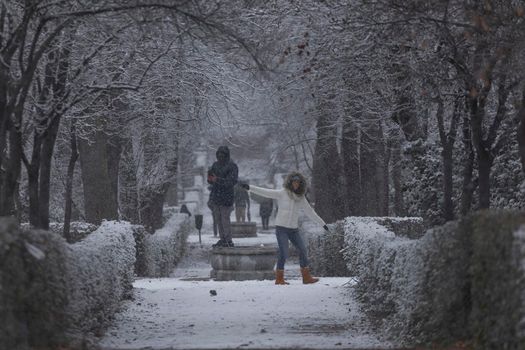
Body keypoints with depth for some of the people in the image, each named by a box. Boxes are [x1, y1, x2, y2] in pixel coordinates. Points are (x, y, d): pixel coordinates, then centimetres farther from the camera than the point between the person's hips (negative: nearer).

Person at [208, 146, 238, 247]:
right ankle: (222, 239, 13)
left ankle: (228, 241, -4)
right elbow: (211, 181, 17)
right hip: (215, 196, 7)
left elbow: (231, 182, -17)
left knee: (225, 219, -9)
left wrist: (218, 180, -25)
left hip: (226, 197, -7)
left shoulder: (232, 166, -8)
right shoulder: (216, 165, 13)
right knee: (218, 219, 7)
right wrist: (210, 179, -7)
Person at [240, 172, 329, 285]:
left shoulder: (301, 198, 8)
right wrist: (250, 187, -23)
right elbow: (265, 192, -12)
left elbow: (310, 212, 16)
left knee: (302, 250, 5)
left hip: (294, 229, 5)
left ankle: (306, 277, 15)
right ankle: (279, 279, -2)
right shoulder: (282, 194, -5)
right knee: (283, 253, -12)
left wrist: (323, 224, 20)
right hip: (281, 228, -5)